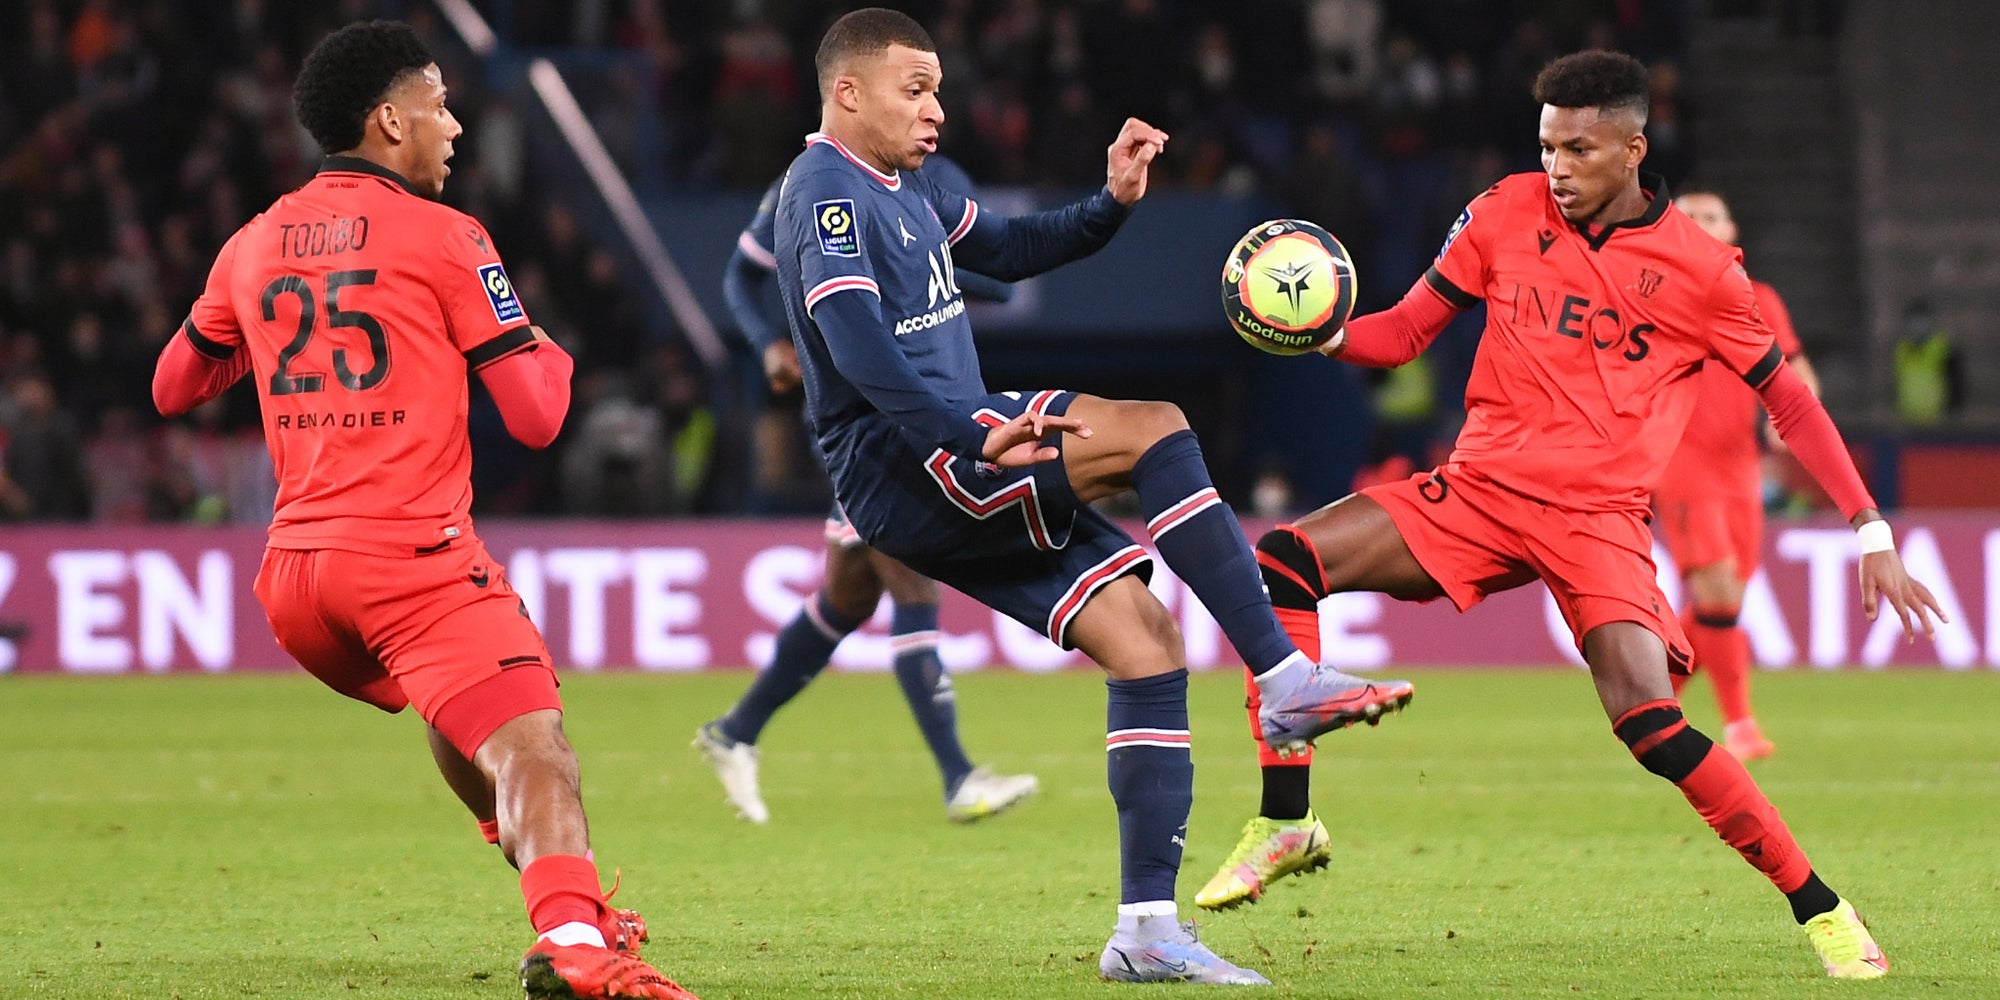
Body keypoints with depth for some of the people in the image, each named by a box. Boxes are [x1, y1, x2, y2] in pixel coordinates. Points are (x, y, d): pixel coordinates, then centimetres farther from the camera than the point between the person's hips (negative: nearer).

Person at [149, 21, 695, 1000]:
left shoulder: (253, 247, 14)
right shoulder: (443, 239, -2)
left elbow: (172, 387, 29)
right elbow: (535, 416, -4)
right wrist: (549, 353, 18)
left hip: (293, 571, 7)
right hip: (412, 554, -7)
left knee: (456, 710, 32)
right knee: (528, 743, -20)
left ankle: (563, 900, 41)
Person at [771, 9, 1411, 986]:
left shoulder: (903, 188, 20)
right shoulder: (827, 193, -10)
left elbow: (1009, 249, 33)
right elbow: (859, 353, -23)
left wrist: (1111, 203, 14)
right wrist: (974, 434, -35)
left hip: (959, 482, 10)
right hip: (903, 470, -10)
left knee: (1143, 632, -1)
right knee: (1152, 429, -22)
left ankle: (1147, 928, -3)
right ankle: (1286, 678, -21)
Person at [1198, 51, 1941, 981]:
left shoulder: (1701, 269, -3)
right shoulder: (1504, 214, 4)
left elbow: (1786, 398, 5)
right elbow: (1407, 330, 10)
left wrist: (1871, 531, 1)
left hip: (1599, 514, -3)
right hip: (1479, 488, 3)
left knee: (1649, 720, -24)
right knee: (1282, 561, -17)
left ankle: (1819, 909, -9)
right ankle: (1287, 820, -10)